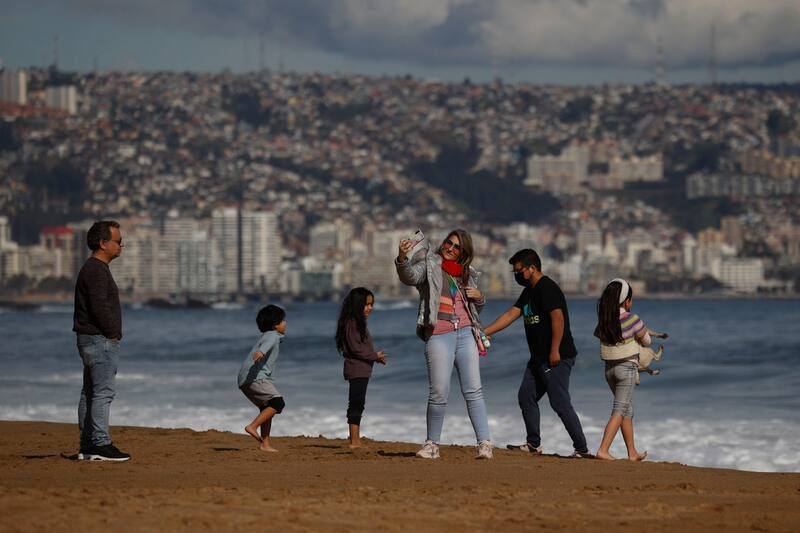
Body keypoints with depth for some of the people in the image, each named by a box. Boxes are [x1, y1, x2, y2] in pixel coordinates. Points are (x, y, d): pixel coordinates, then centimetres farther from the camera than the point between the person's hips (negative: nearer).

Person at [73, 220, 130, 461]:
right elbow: (100, 307, -22)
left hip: (90, 340, 11)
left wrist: (113, 334, 14)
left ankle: (87, 446, 12)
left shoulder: (91, 269, 19)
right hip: (101, 339, -11)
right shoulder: (97, 270, -15)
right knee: (104, 391, -11)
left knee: (90, 393, 10)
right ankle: (100, 444, -13)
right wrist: (113, 333, -13)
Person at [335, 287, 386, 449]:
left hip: (362, 369, 10)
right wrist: (375, 356, -12)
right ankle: (354, 442, -14)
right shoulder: (351, 323, -13)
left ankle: (356, 440, 14)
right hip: (356, 369, -10)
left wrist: (376, 356, 5)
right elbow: (355, 347, -19)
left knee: (357, 405, 11)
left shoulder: (359, 323, 18)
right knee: (356, 404, -12)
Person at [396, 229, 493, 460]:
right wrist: (402, 258, -38)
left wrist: (479, 297, 7)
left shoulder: (467, 274, 19)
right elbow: (410, 276, -17)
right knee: (439, 393, -7)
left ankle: (484, 443, -1)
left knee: (473, 391, -2)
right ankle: (432, 444, 7)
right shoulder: (429, 264, 5)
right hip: (439, 335, -4)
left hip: (465, 334, 4)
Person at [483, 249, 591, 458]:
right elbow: (511, 315, 18)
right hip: (538, 358, 11)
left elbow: (558, 318, -22)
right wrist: (483, 332, 13)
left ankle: (582, 449, -8)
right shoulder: (529, 291, 17)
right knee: (526, 397, 13)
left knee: (561, 404, -11)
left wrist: (555, 352, -24)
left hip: (557, 358, -11)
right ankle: (533, 444, 22)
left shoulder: (547, 288, -14)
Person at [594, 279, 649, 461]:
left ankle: (632, 452, 23)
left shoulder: (604, 321, -1)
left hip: (610, 368, 6)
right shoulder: (632, 320, -13)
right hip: (627, 367, -6)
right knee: (619, 410, -7)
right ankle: (603, 450, -19)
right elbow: (646, 341, -1)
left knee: (627, 409, 17)